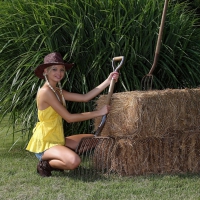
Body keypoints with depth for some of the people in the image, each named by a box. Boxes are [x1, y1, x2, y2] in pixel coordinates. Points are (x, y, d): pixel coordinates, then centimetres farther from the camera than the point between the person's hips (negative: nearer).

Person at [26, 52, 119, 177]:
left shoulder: (58, 91, 12)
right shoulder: (45, 92, -17)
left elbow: (85, 98, 7)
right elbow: (69, 117, -19)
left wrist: (108, 82, 1)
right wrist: (99, 113, -15)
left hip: (58, 140, 10)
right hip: (45, 143, -10)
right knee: (74, 161, -35)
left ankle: (54, 160, 8)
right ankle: (45, 164, -4)